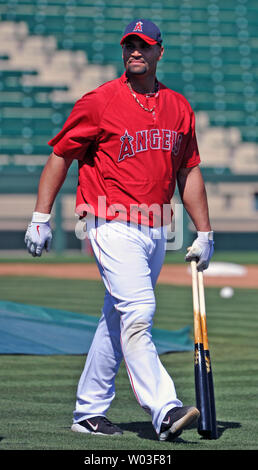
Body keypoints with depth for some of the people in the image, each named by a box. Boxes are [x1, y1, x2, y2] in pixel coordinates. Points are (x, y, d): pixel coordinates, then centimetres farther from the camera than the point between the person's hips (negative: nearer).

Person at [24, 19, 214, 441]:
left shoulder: (179, 108, 11)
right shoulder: (100, 102, -4)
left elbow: (189, 172, 17)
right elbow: (60, 155, 1)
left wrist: (204, 233, 14)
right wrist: (41, 217, -6)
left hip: (156, 231, 6)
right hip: (113, 227, -6)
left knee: (118, 320, 10)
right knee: (137, 313, -19)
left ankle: (89, 412, 19)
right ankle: (164, 410, -25)